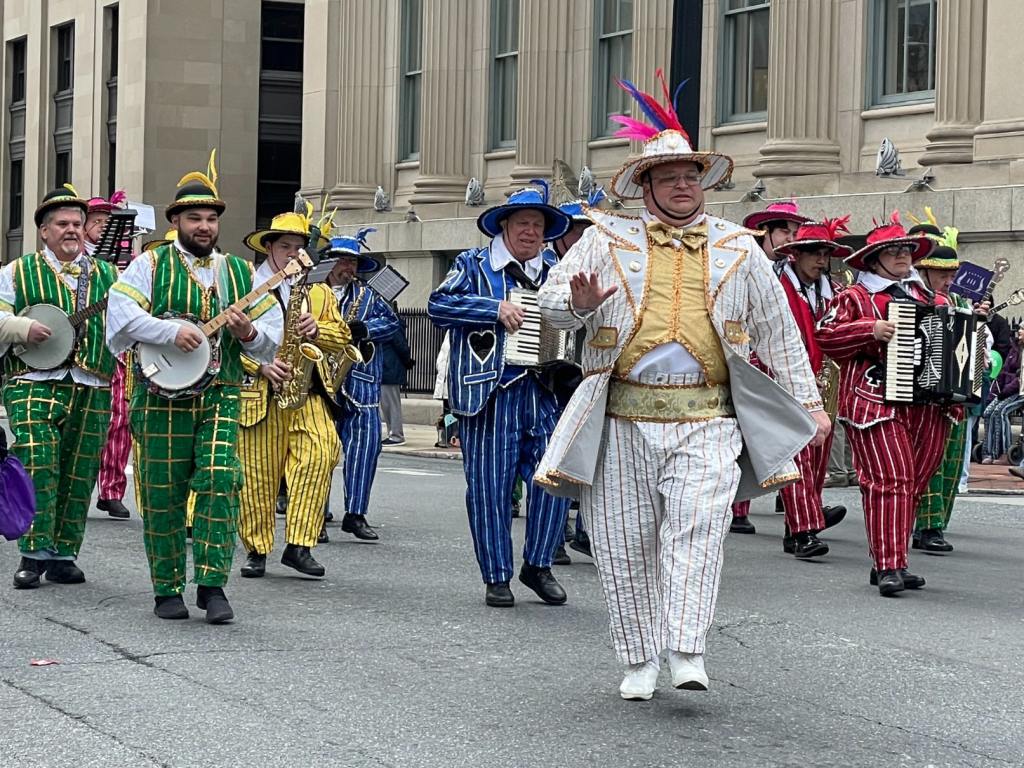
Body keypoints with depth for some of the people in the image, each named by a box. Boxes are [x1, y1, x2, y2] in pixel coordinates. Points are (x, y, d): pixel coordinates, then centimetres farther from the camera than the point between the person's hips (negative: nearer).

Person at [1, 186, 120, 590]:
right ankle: (33, 553, -9)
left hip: (92, 389, 3)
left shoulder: (108, 276, 16)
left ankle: (63, 554, 13)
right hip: (34, 385, -3)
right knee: (37, 466, -15)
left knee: (80, 474, 4)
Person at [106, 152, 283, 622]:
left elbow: (273, 332, 14)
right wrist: (172, 331, -21)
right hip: (161, 400, -2)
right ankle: (167, 591, 14)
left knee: (220, 481, -14)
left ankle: (212, 584, -8)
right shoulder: (151, 266, 4)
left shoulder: (240, 273, 15)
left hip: (220, 397, 2)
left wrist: (249, 333, -9)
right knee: (163, 495, 3)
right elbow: (120, 311, -11)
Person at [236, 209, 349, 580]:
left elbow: (342, 337, 15)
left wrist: (317, 329, -6)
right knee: (257, 475, -1)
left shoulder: (320, 292, 19)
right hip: (259, 394, -2)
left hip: (308, 393, 2)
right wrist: (262, 365, -15)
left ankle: (299, 545, -14)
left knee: (321, 453, -19)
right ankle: (256, 549, 13)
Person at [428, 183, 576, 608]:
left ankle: (538, 564, 11)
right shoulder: (474, 265, 7)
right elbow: (439, 304, -6)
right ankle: (496, 577, 8)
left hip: (543, 391, 3)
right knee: (489, 486, -2)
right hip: (488, 392, -3)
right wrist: (496, 309, -14)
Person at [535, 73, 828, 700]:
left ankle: (688, 652, -18)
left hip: (705, 419, 0)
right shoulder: (608, 240, 9)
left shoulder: (738, 248, 12)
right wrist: (580, 303, -19)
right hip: (624, 418, 1)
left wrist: (808, 403, 12)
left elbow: (778, 330, 15)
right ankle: (640, 660, 15)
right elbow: (551, 299, 5)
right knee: (626, 542, 3)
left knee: (696, 530, -18)